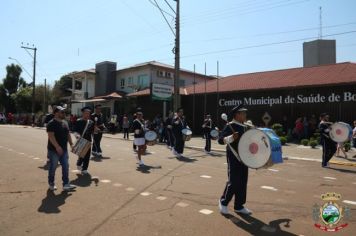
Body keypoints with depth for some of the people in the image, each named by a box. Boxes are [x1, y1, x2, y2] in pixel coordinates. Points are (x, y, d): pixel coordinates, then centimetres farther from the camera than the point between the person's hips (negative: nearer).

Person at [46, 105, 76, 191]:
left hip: (64, 150, 7)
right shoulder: (51, 124, -13)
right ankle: (51, 184, 23)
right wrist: (57, 147, -29)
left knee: (66, 167, 5)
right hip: (54, 150, -7)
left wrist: (71, 144, 10)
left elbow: (68, 134, 19)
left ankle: (66, 184, 11)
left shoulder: (64, 124, 12)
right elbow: (51, 136, -22)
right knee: (53, 167, 6)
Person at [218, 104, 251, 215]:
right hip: (234, 159, -8)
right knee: (233, 182, -5)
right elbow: (221, 140, -19)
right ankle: (223, 202, 17)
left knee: (243, 183, 10)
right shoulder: (230, 126, -12)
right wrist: (231, 138, -34)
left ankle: (239, 206, 22)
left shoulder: (245, 127, 13)